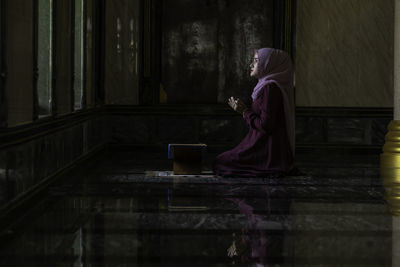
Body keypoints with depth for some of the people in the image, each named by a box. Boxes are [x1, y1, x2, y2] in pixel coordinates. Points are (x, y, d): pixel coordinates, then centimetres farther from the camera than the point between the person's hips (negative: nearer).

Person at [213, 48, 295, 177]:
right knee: (221, 159, 21)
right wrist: (242, 109, 17)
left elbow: (265, 125, -22)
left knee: (219, 162, -3)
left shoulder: (270, 88, -18)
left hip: (268, 153, -10)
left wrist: (244, 111, -10)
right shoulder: (267, 85, 13)